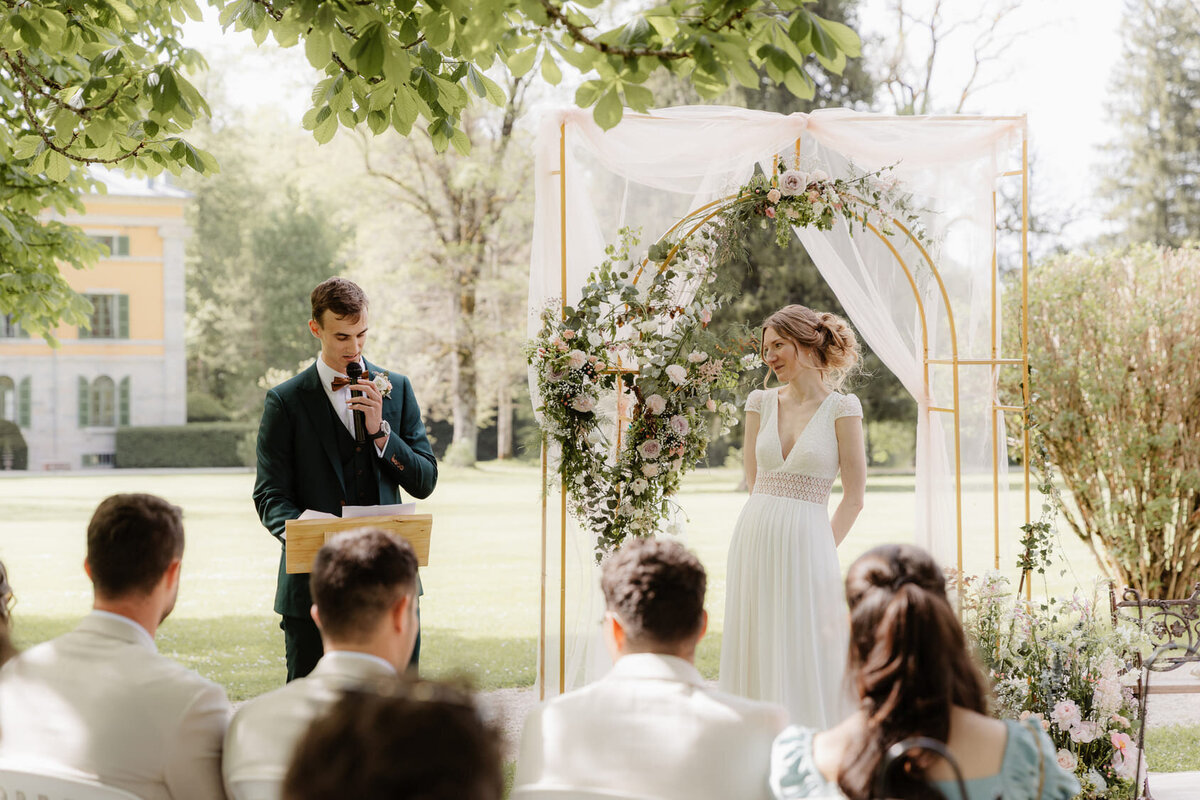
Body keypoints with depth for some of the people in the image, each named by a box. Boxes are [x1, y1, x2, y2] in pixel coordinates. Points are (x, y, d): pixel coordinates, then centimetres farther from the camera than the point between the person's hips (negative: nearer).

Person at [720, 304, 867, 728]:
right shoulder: (761, 402, 8)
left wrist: (821, 548, 2)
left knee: (805, 659, -3)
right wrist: (769, 525, 9)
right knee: (756, 657, 6)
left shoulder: (841, 408, -3)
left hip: (807, 548, -4)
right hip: (755, 541, 4)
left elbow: (854, 498, -1)